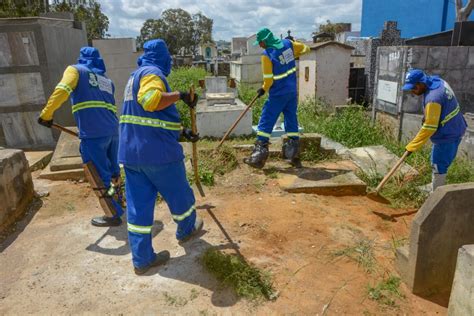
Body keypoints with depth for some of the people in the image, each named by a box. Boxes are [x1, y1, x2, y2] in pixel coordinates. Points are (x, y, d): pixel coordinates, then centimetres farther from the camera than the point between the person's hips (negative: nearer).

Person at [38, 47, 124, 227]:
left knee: (99, 177, 2)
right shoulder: (107, 81, 22)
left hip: (93, 134, -6)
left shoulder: (76, 70, 7)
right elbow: (109, 107, 16)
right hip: (113, 131, 6)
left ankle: (114, 215, 10)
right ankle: (117, 203, 34)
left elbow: (62, 90, -11)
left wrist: (46, 114, -5)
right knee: (112, 170, 19)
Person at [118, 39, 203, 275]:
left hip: (131, 151, 9)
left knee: (138, 204, 9)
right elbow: (151, 100, -31)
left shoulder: (137, 75, 21)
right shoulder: (152, 73, -9)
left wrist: (182, 131, 26)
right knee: (179, 195, 16)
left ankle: (142, 259, 16)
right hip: (158, 151, -9)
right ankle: (186, 229, 39)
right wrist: (180, 95, -20)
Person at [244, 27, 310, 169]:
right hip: (292, 92, 7)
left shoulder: (266, 55, -16)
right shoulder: (288, 43, 2)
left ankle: (258, 157, 1)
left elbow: (268, 79, -12)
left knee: (266, 122, 0)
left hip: (278, 95, -6)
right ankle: (293, 156, 16)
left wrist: (263, 89, 6)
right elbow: (305, 48, 17)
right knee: (292, 121, 12)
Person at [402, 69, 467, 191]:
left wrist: (412, 146, -21)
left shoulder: (433, 98, -31)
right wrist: (427, 117, 9)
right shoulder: (437, 80, -2)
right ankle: (436, 186, 42)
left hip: (448, 135, -10)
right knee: (437, 163, 24)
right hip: (453, 129, 10)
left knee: (438, 167, -2)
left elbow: (429, 128, -27)